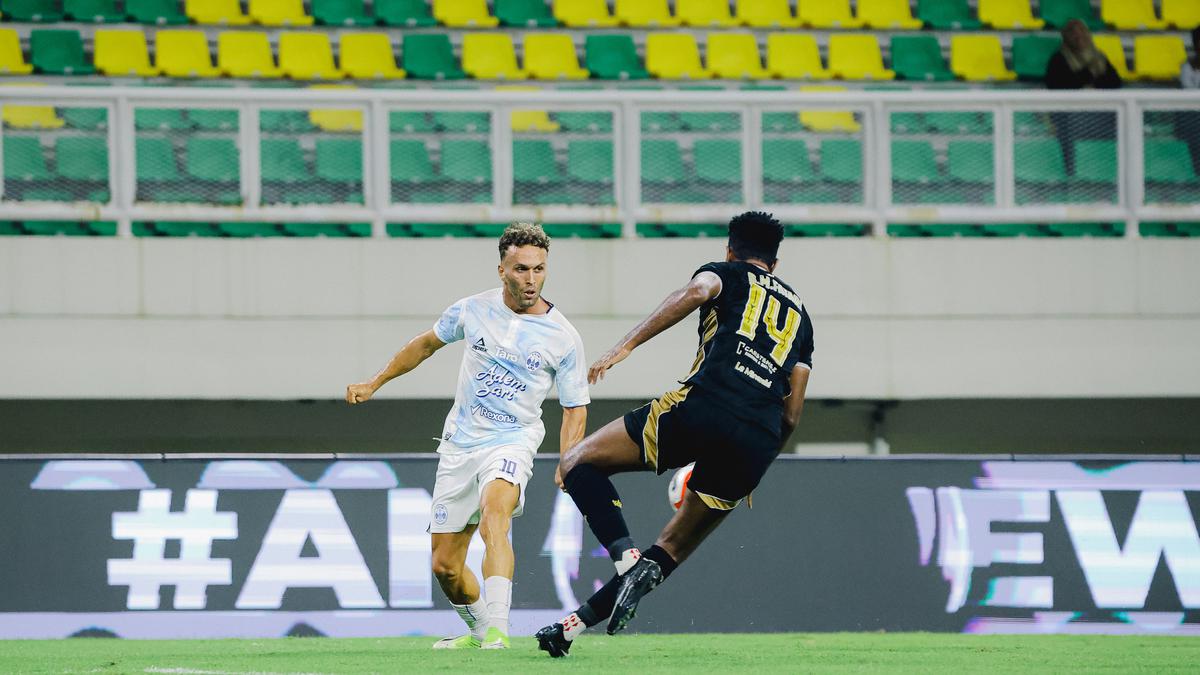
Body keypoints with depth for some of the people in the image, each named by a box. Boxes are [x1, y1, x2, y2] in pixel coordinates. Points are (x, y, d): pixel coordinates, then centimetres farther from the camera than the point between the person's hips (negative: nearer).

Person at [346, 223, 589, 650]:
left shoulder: (563, 337, -6)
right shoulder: (473, 310, 0)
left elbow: (575, 408, 2)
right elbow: (427, 344, 19)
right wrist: (374, 383, 21)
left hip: (512, 442, -4)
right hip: (459, 445, 4)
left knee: (494, 512, -36)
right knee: (445, 567, 5)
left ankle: (497, 628, -43)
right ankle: (479, 630, 33)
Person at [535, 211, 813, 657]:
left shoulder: (726, 274, 19)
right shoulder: (799, 313, 32)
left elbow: (697, 290, -8)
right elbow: (792, 415, 23)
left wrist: (626, 345, -13)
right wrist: (751, 469, 35)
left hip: (702, 407, -5)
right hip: (759, 445, 5)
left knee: (579, 464, 8)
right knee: (672, 551, 18)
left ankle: (627, 559, -15)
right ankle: (575, 625, 4)